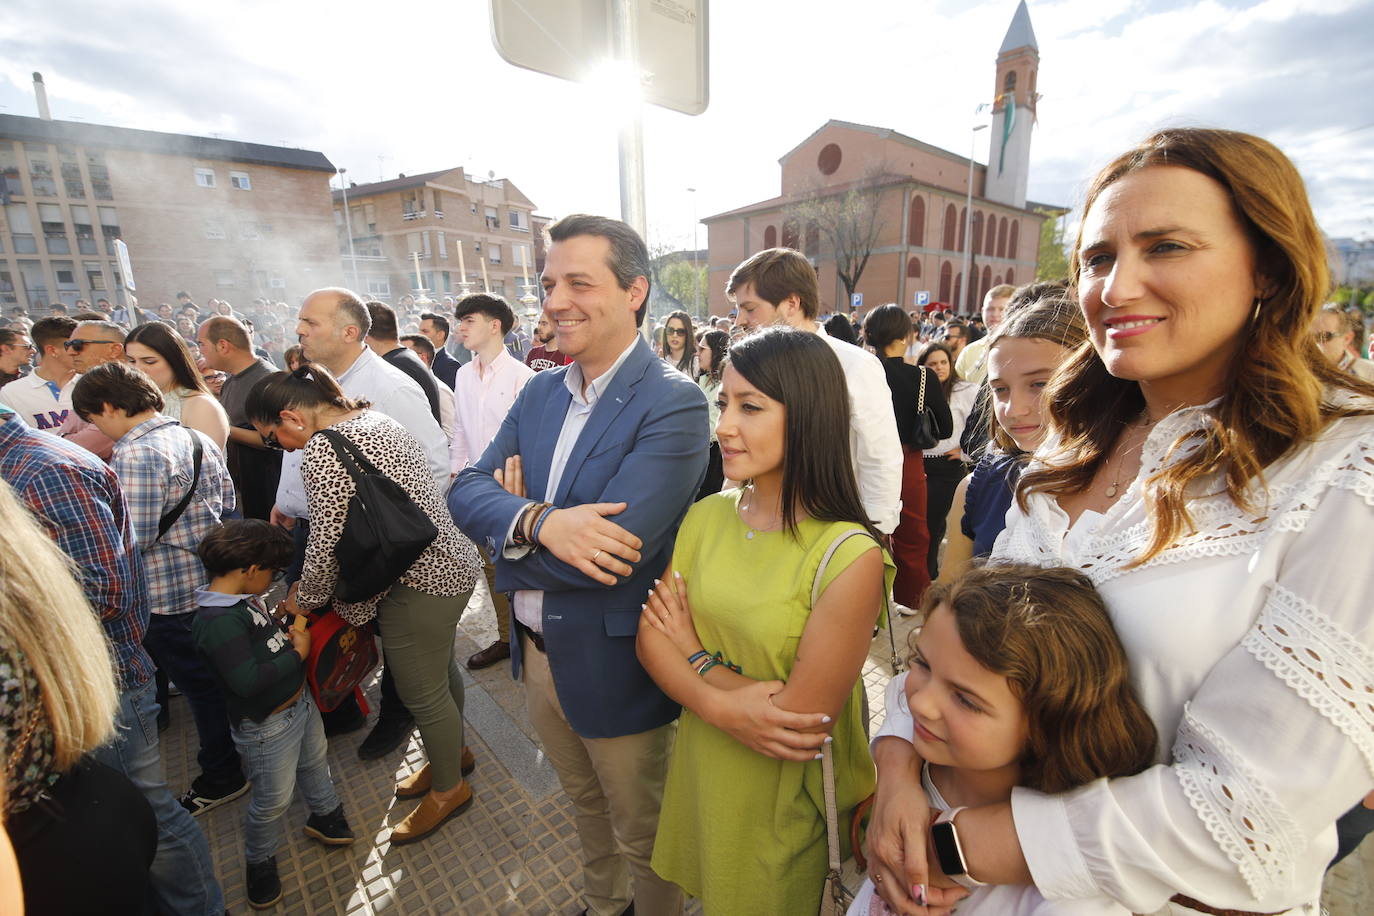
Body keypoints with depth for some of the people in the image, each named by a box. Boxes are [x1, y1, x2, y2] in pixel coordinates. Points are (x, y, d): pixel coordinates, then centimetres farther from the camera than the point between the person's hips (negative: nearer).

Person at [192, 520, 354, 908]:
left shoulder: (245, 600, -3)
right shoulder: (218, 621, -31)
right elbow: (247, 681, -35)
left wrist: (287, 632, 0)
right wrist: (297, 653, -24)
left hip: (300, 701, 9)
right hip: (267, 726, -9)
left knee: (315, 762, 28)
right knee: (273, 799, 12)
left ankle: (325, 815, 53)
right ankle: (259, 862, 39)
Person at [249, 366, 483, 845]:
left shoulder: (324, 449, -19)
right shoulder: (373, 416, 9)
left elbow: (328, 544, -16)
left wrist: (304, 599, 2)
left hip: (420, 581, -10)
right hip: (450, 561, 10)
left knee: (422, 692, 10)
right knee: (440, 670, 26)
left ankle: (449, 789, 32)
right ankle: (454, 751, 48)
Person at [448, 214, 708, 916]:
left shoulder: (673, 404, -22)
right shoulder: (541, 391, 0)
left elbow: (616, 548, -30)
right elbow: (465, 491, -7)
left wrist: (511, 526, -15)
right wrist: (540, 522, -27)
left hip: (614, 668, -6)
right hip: (536, 654, 7)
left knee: (640, 835, 21)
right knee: (586, 807, 32)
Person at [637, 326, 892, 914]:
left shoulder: (849, 557, -26)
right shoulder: (707, 516, -8)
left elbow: (801, 723, -24)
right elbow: (651, 638, -8)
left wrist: (697, 656, -15)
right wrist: (720, 704, -25)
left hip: (786, 804, -4)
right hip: (701, 781, 5)